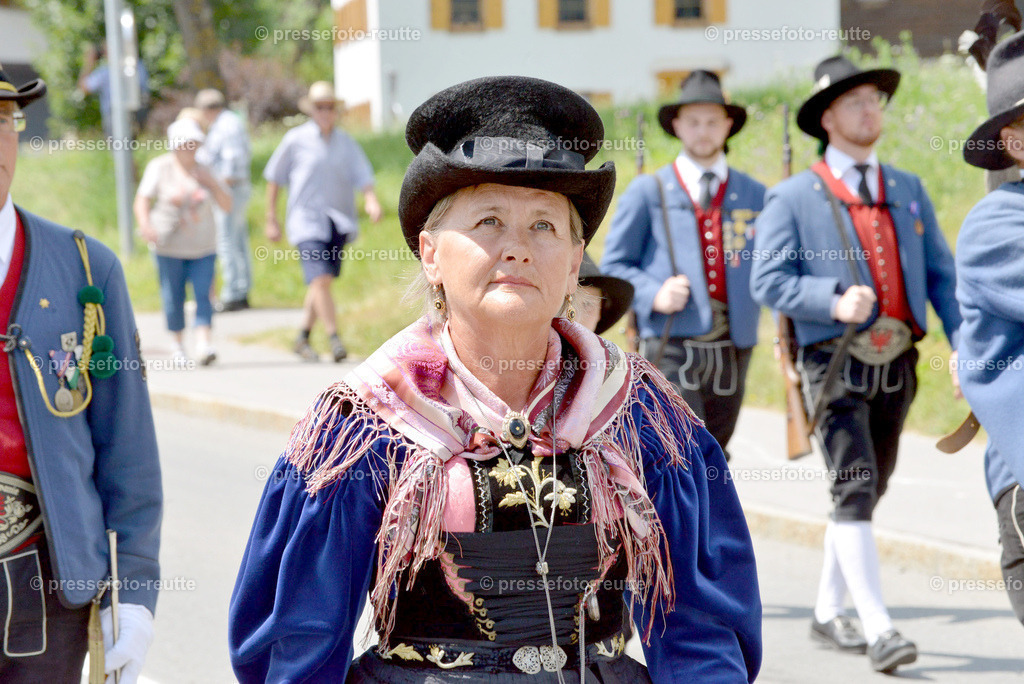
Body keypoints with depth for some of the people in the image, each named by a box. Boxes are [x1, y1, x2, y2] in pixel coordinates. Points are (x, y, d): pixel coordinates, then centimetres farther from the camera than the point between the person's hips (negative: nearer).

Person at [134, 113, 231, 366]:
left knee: (203, 294, -10)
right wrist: (145, 225, -25)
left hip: (202, 247, 2)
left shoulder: (203, 171, 11)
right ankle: (178, 345, 16)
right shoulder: (160, 167, 1)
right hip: (169, 245, -2)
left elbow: (226, 205, 10)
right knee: (173, 297, 1)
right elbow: (142, 200, -7)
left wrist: (212, 184, -7)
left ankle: (204, 343, -17)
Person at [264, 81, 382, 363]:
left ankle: (303, 338, 25)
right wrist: (271, 220, 6)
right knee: (320, 279, -18)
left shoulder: (346, 143, 7)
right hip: (307, 220, -4)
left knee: (321, 282, 9)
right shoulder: (296, 140, -1)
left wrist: (371, 201, -24)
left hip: (338, 222, 4)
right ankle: (334, 339, -19)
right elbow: (274, 178, 7)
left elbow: (363, 177, -3)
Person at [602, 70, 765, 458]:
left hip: (732, 349, 4)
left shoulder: (754, 196, 15)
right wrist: (653, 294, -12)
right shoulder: (647, 192, 7)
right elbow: (614, 265, 7)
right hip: (670, 348, -4)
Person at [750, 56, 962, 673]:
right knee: (854, 489, -15)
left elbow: (940, 273, 13)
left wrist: (964, 342, -1)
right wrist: (835, 302, -20)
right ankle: (878, 627, -16)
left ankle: (829, 613, 25)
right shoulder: (794, 197, 1)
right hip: (835, 362, -5)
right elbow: (768, 280, -5)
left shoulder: (908, 190, 15)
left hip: (897, 363, 5)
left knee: (868, 492, 12)